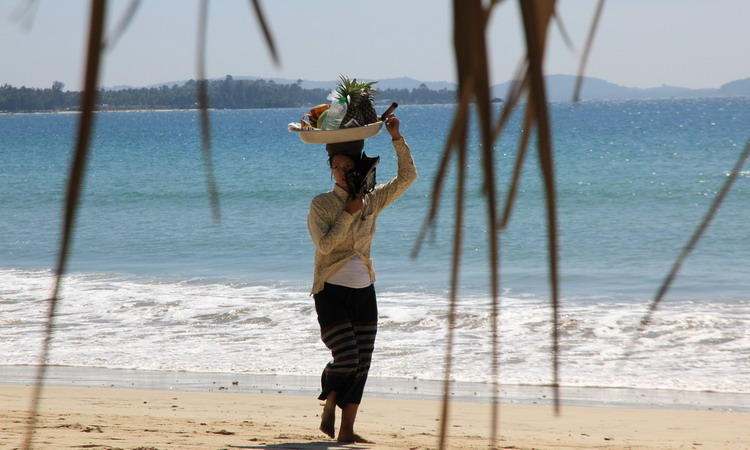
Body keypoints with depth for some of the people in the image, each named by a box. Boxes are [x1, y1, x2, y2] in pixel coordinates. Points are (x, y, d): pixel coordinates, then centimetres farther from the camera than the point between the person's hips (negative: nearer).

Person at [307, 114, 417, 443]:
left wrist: (396, 138, -6)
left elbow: (407, 177, 1)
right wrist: (349, 213, -15)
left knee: (361, 365, 2)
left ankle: (347, 430, 7)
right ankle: (329, 409, 11)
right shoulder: (321, 204, -3)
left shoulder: (372, 200, 8)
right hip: (332, 292, -5)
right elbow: (325, 244, -15)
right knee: (346, 358, -16)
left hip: (364, 292, 5)